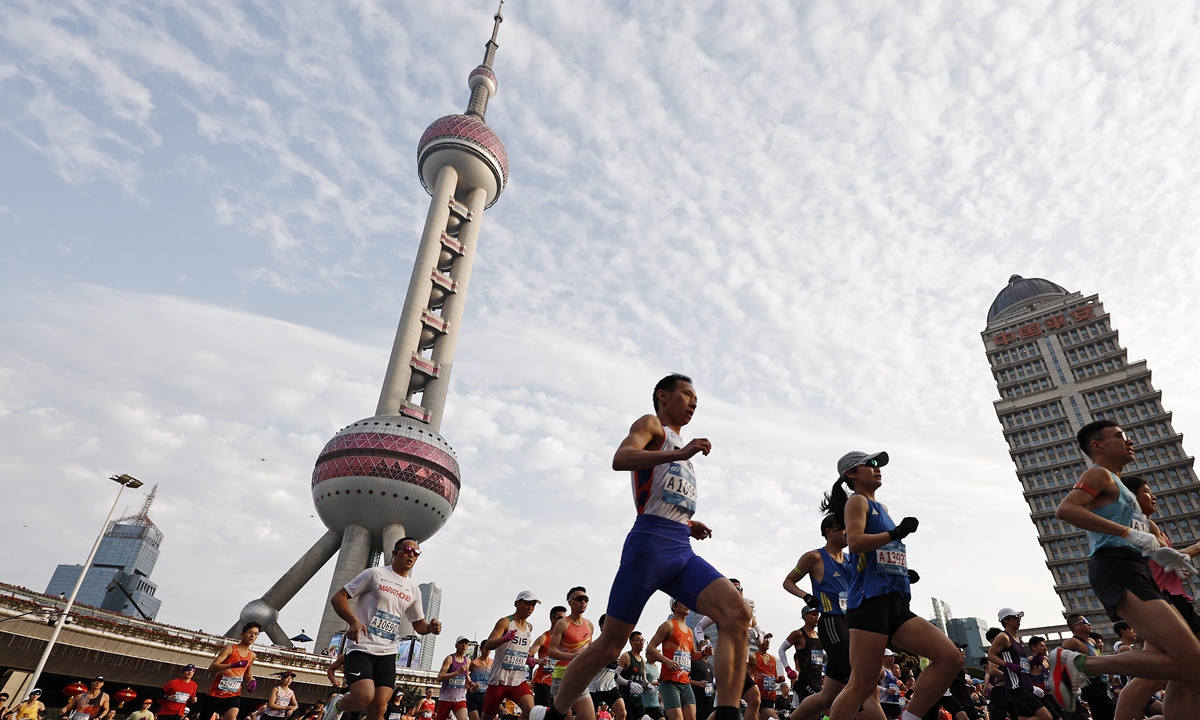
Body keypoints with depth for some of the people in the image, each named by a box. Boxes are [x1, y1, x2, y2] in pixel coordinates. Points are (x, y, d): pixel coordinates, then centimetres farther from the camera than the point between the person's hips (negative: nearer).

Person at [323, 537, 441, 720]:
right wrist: (354, 621, -23)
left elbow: (419, 624, 20)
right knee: (364, 697, -22)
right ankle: (337, 705, 12)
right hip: (361, 647, -5)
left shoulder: (414, 590, 12)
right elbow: (338, 598, -5)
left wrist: (430, 627, -4)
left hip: (387, 653, 5)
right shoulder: (375, 574, -4)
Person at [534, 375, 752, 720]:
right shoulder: (651, 425, 5)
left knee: (738, 614, -15)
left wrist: (688, 525, 17)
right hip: (650, 543, -7)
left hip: (682, 551, 7)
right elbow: (620, 459, -18)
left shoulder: (681, 447, 29)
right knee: (611, 643, -1)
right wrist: (679, 453, -25)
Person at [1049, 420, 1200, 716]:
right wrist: (1129, 532, -24)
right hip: (1117, 570, -10)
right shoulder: (1099, 475, -2)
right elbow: (1064, 509, -21)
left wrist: (1157, 552, 18)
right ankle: (1078, 662, -14)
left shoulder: (1116, 483, 30)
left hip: (1136, 574, 10)